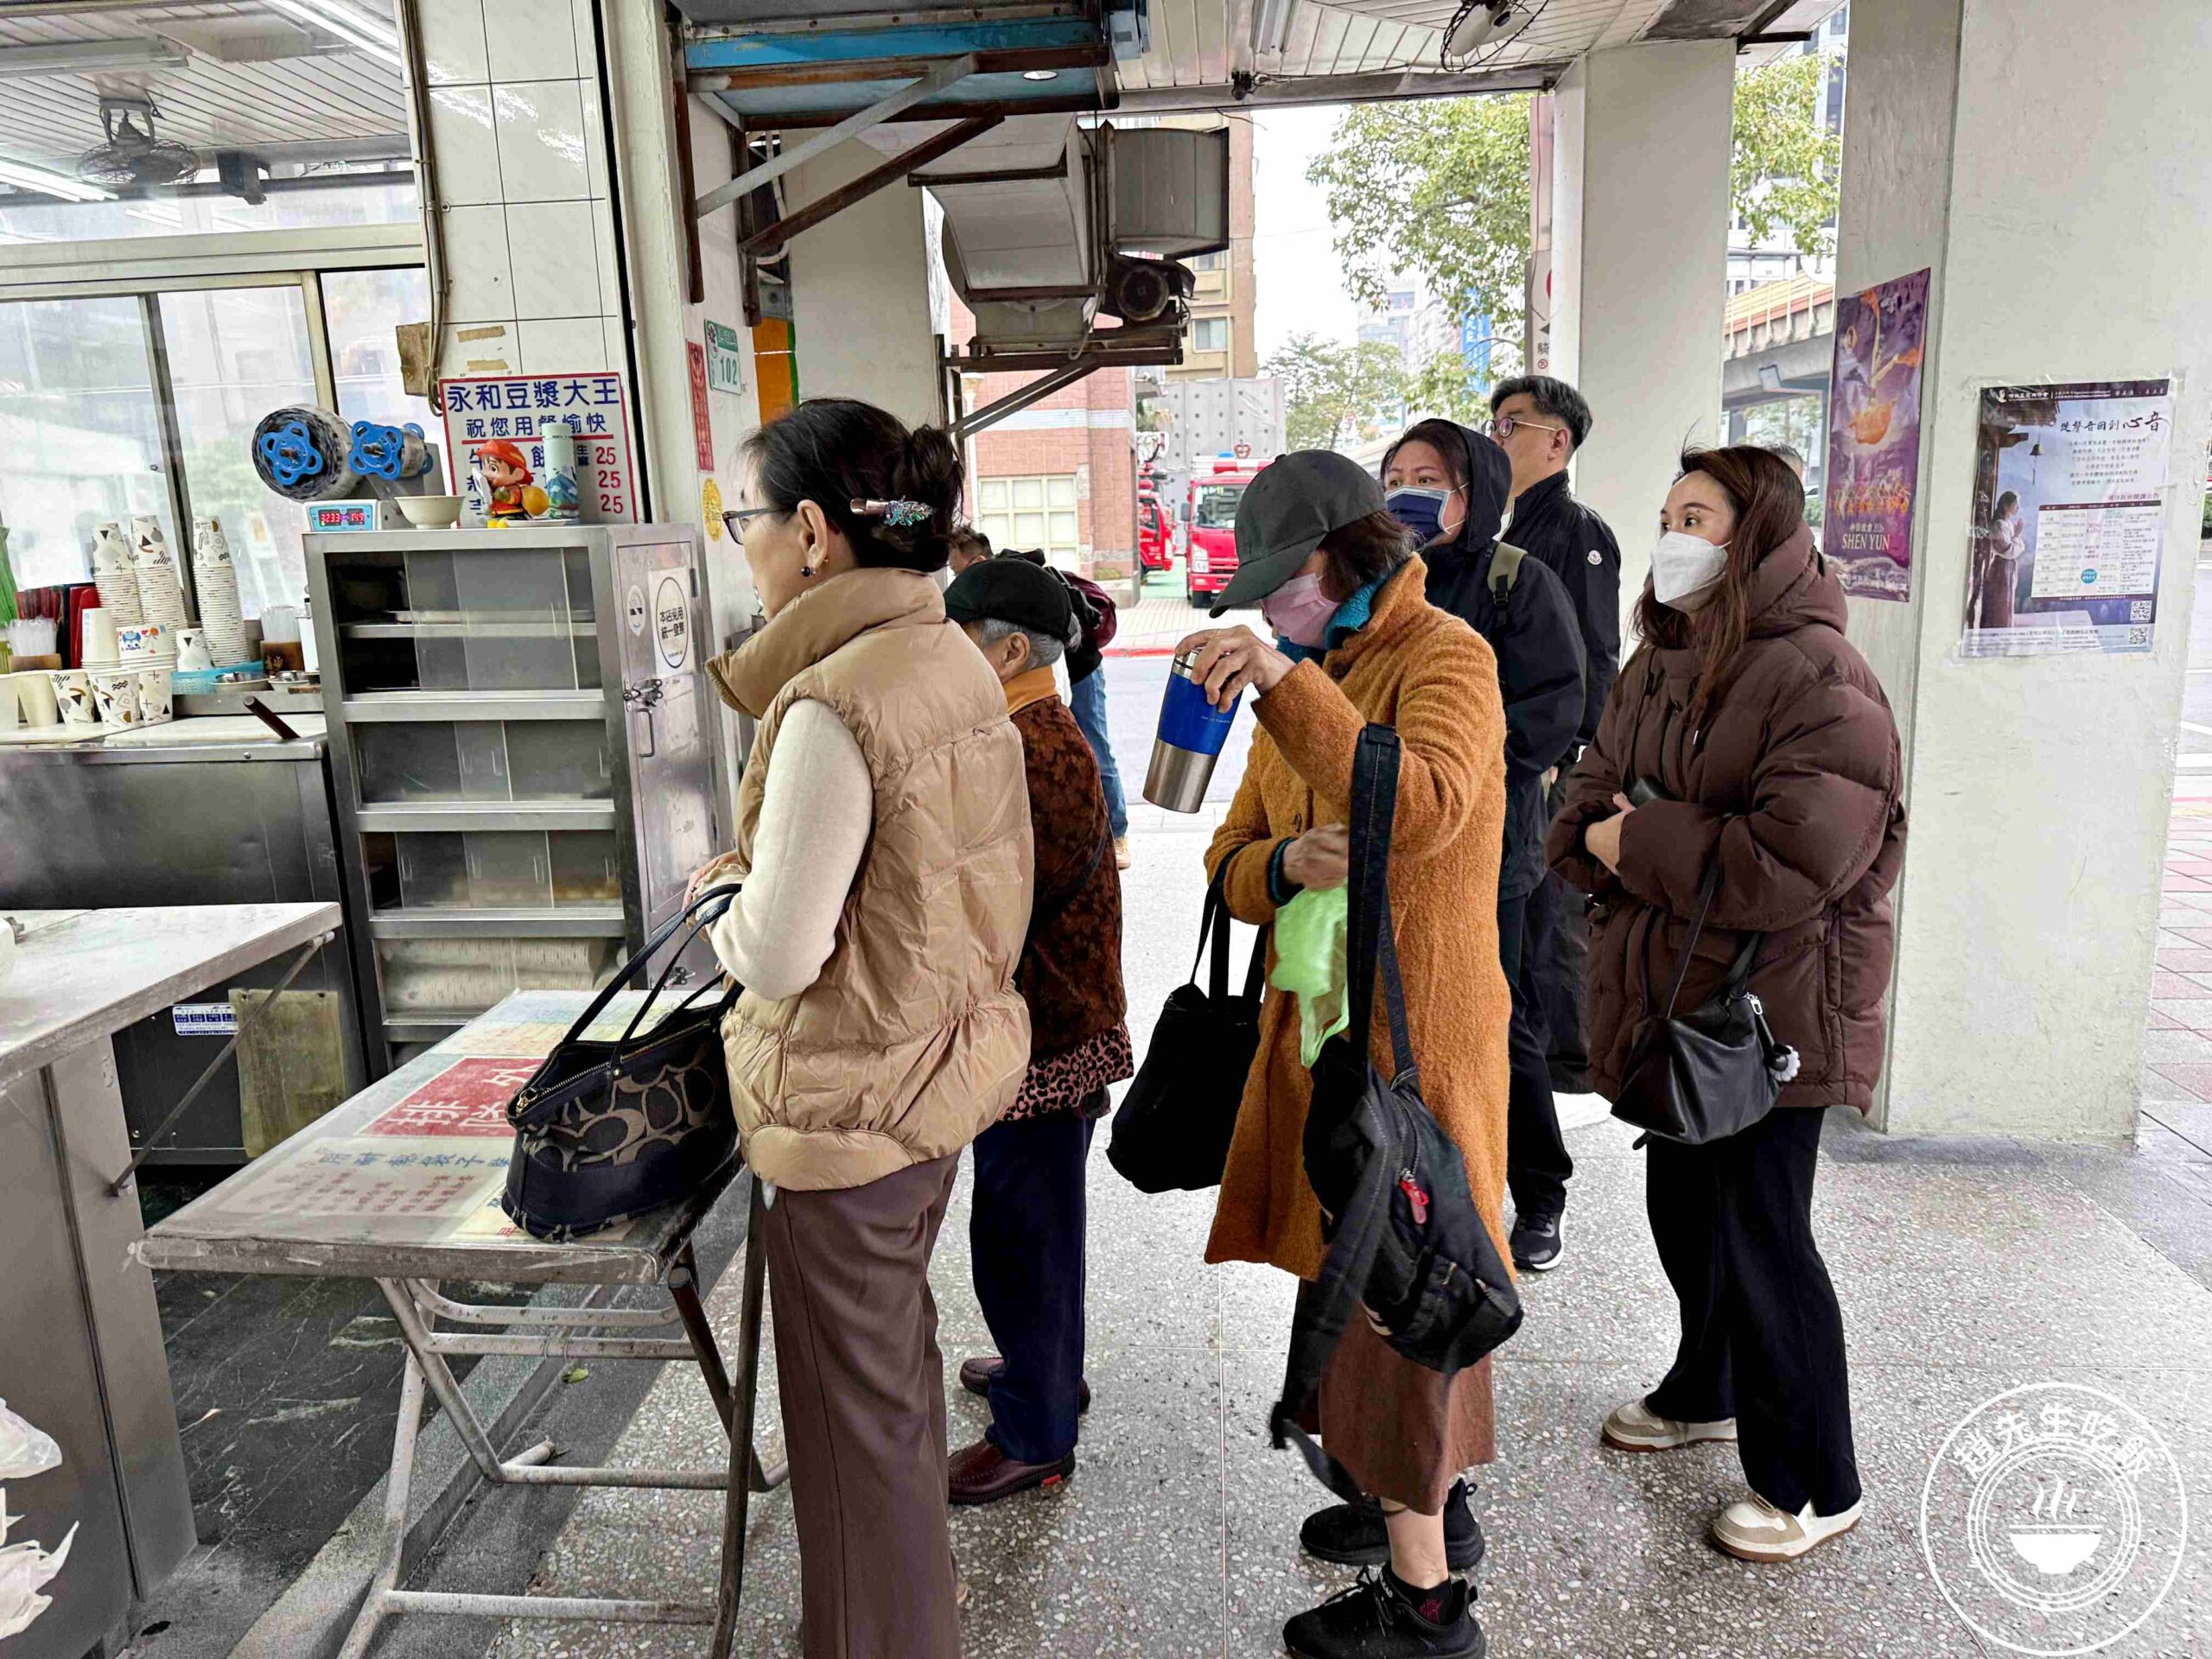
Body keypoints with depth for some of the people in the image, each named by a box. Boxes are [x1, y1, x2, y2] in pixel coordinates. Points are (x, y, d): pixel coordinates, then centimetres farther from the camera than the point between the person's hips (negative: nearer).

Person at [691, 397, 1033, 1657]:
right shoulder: (953, 659, 2)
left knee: (856, 1398, 12)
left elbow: (782, 957, -22)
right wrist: (766, 870, 9)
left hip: (853, 1098, -9)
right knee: (898, 1347, 27)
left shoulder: (833, 703, -26)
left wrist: (723, 897, -3)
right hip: (941, 1060, 9)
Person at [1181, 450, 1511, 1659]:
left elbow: (1422, 812, -31)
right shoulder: (1303, 675, 14)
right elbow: (1230, 859, 10)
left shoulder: (1444, 656, -11)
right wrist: (1284, 865, -13)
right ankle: (1432, 1497, 40)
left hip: (1414, 1030, -8)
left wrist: (1290, 685, -38)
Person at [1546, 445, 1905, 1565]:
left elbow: (1788, 865, -26)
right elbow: (1590, 803, 10)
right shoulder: (1661, 663, 10)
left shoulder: (1818, 679, -18)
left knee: (1758, 1235, 2)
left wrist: (1637, 840, -17)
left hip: (1772, 1009, -8)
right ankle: (1707, 1392, 45)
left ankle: (1814, 1486, 22)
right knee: (1681, 1205, 21)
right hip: (1670, 997, 8)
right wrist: (1607, 839, -14)